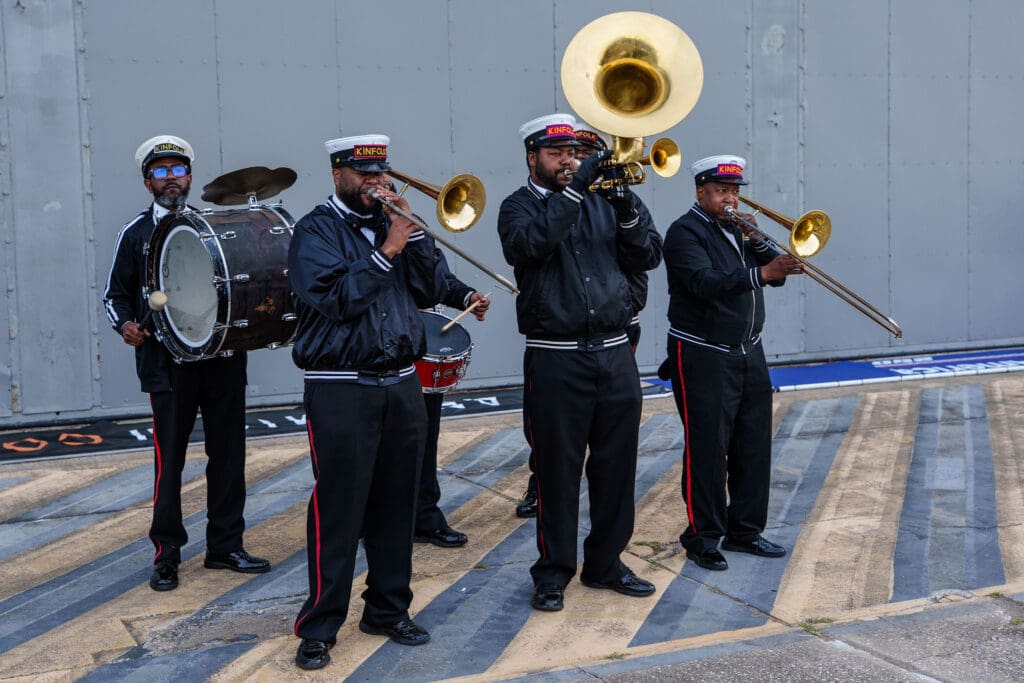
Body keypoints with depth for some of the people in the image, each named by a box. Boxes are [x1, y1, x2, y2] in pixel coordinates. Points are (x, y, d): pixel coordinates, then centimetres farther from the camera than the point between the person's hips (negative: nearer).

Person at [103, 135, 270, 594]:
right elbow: (116, 294, 7)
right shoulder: (135, 233, 6)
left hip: (223, 359, 3)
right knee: (169, 456, -1)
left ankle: (225, 546, 17)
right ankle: (166, 554, 9)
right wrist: (125, 324, -12)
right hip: (166, 362, -3)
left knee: (228, 452, 6)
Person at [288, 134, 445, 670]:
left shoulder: (394, 222, 14)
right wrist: (388, 250, -16)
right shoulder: (317, 231, -2)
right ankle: (319, 629, 5)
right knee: (338, 511, -4)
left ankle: (388, 611, 23)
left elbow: (431, 292, 5)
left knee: (395, 506, 10)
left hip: (402, 385, 6)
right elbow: (338, 298, -16)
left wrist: (412, 230, -5)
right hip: (342, 390, -5)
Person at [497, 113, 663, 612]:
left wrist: (628, 212, -11)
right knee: (557, 471, 2)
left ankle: (606, 563, 24)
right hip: (555, 360, -4)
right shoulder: (521, 206, 2)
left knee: (616, 466, 10)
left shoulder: (601, 200, 13)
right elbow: (531, 243, -21)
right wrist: (575, 188, -24)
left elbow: (647, 257, 6)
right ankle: (553, 573, 14)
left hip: (614, 355, 4)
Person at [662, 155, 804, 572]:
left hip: (748, 354, 8)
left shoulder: (739, 229, 14)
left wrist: (757, 242, -9)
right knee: (707, 451, -4)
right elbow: (704, 282, -27)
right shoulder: (686, 232, -10)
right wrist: (760, 273, -39)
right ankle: (703, 538, 6)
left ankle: (745, 530, 21)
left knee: (754, 447, 10)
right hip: (703, 357, -7)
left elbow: (776, 276, 8)